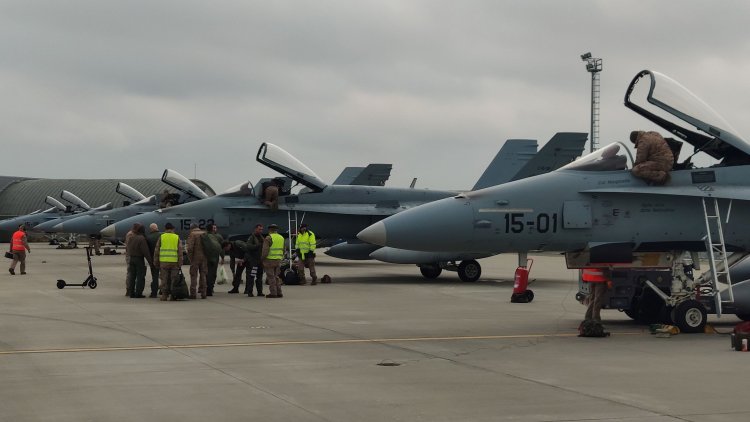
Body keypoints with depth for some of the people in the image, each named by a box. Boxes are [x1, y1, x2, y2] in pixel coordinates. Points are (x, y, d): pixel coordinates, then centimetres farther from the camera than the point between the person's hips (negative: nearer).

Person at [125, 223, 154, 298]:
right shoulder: (141, 239, -17)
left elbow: (127, 249, 14)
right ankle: (138, 293, -3)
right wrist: (150, 261, -13)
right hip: (139, 259, -7)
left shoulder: (131, 238, 4)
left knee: (131, 276, 11)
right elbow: (145, 252, -18)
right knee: (140, 276, -1)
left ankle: (132, 293, 14)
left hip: (131, 259, 7)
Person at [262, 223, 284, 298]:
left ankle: (273, 293, -3)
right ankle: (279, 293, 13)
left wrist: (262, 258, -4)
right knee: (276, 276, 15)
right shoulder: (281, 238, 10)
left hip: (269, 260, -7)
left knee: (271, 277, -1)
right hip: (278, 260, 7)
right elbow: (283, 250, 15)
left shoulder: (268, 238, -12)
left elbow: (265, 250, -17)